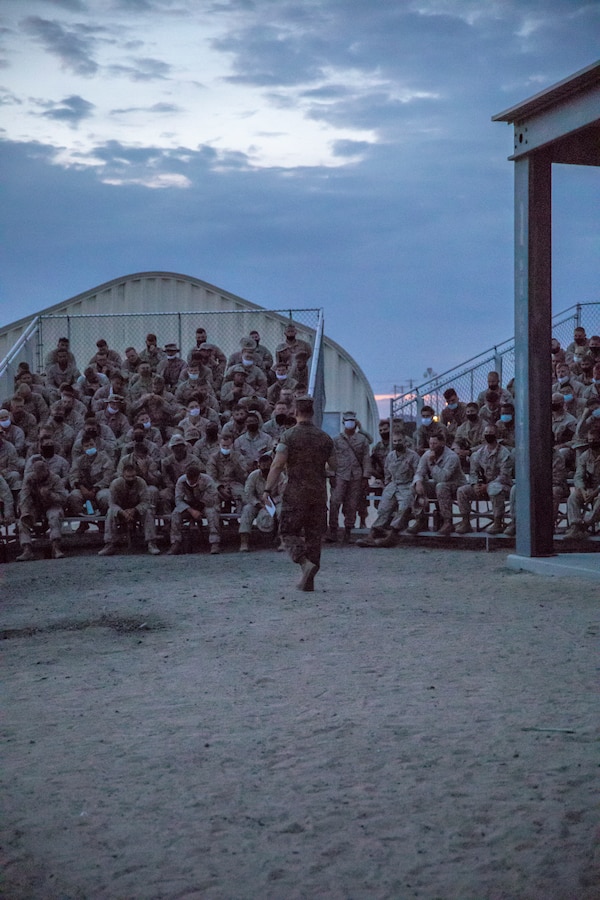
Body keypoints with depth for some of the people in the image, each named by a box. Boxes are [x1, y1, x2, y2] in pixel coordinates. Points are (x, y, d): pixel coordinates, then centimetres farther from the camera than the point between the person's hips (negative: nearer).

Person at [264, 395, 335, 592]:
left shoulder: (289, 436, -7)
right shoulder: (324, 437, 6)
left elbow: (278, 465, -14)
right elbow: (333, 466, 13)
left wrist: (267, 489, -9)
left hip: (295, 494, -4)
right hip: (319, 494, 4)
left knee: (289, 532, 5)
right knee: (314, 535, 9)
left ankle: (305, 563, -19)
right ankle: (308, 581, 9)